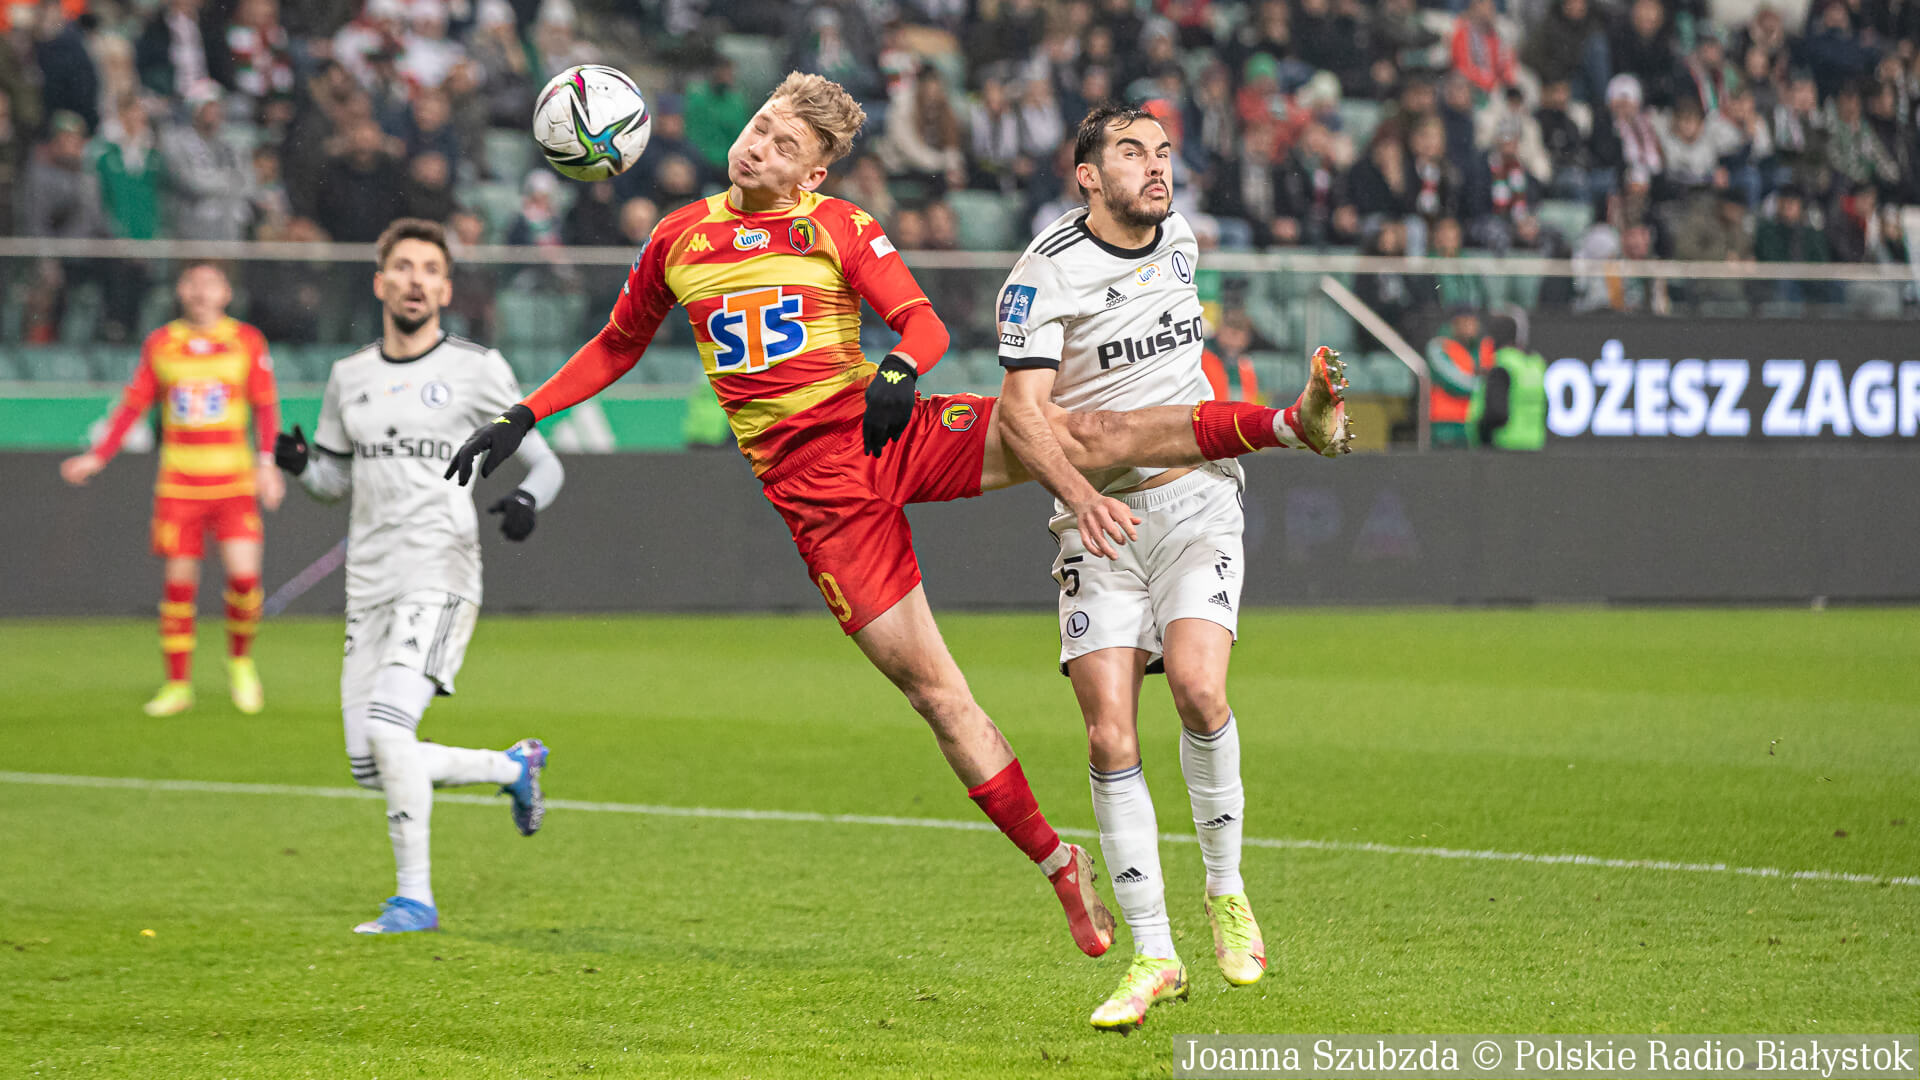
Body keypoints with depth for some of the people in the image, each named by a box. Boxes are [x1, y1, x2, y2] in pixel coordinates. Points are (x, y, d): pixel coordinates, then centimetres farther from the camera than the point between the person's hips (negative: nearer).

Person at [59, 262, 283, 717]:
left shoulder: (247, 341, 3)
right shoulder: (160, 344, 7)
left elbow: (266, 406, 5)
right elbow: (133, 405, 12)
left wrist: (267, 462, -6)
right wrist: (97, 457, 6)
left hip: (234, 480, -1)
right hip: (178, 485, 1)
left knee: (244, 573, -15)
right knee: (178, 582, -1)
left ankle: (240, 660, 11)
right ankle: (178, 685, 10)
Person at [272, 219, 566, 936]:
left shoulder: (476, 369, 0)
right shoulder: (349, 377, 13)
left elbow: (544, 463, 4)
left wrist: (527, 500, -19)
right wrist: (301, 466, -1)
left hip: (441, 580, -6)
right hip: (369, 587, 6)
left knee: (387, 728, -24)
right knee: (370, 767, 3)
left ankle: (415, 897, -14)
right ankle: (514, 766, 28)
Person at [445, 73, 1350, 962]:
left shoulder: (837, 226, 3)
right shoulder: (677, 240, 11)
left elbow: (924, 324, -5)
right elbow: (618, 345, 24)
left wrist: (898, 372, -27)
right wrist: (521, 418, 16)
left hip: (890, 435, -1)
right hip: (810, 484, 1)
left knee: (1083, 434, -23)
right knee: (933, 691, -3)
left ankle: (1295, 424, -31)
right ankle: (1058, 865, 4)